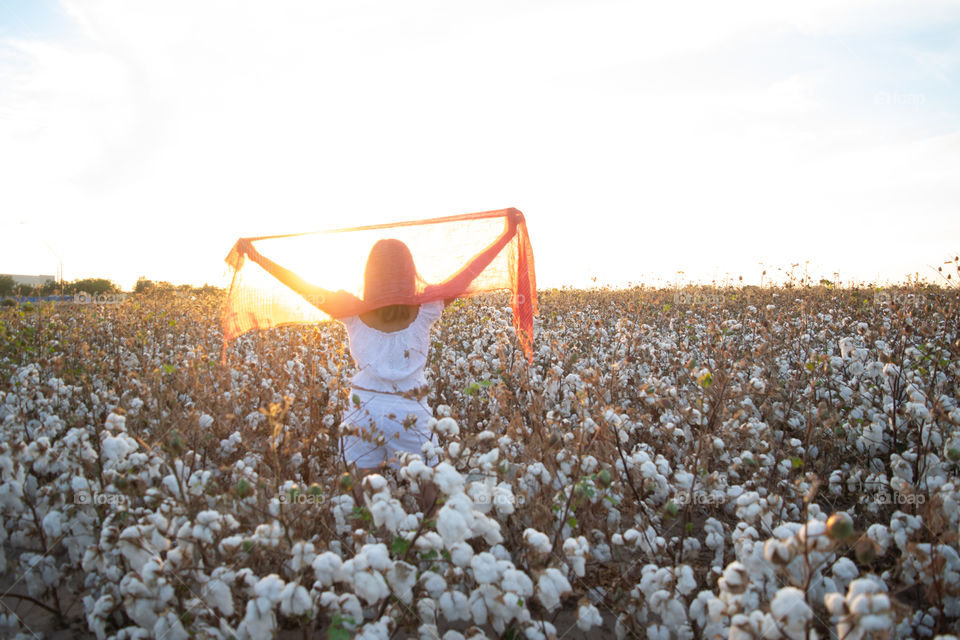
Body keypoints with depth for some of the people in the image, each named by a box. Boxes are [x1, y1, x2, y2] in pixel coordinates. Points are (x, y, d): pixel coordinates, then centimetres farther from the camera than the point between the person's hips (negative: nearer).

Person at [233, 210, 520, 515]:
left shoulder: (354, 313, -6)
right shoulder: (424, 310, -7)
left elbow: (305, 286, 4)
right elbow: (467, 274, -1)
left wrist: (256, 256, 16)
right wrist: (507, 233, 7)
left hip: (364, 413, 1)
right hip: (410, 414, -1)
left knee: (362, 491, 12)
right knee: (427, 491, 9)